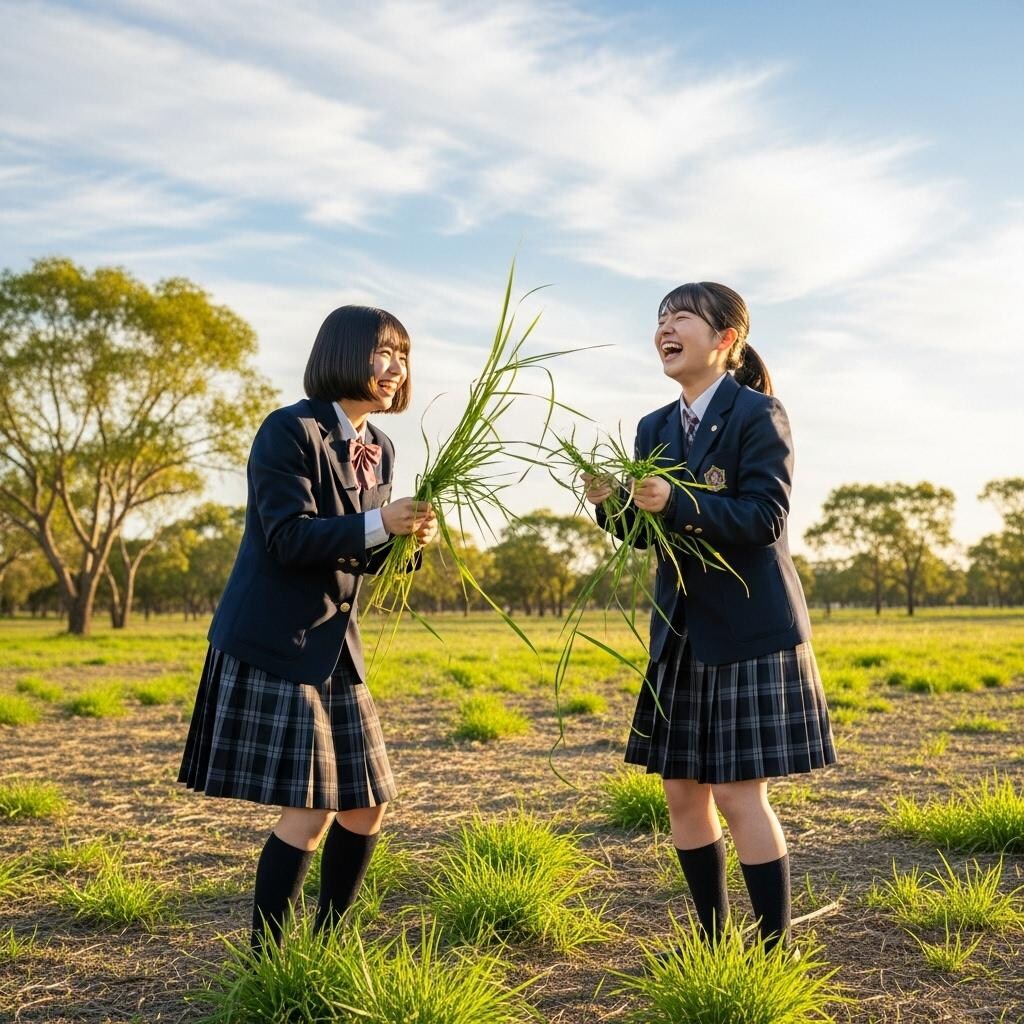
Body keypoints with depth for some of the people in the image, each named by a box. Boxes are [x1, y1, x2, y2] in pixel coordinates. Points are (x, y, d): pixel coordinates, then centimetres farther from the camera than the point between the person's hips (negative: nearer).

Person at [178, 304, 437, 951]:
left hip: (336, 646, 8)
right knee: (310, 811, -8)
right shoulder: (291, 431, -13)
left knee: (368, 803, 10)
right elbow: (289, 537, -21)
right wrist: (377, 524, -30)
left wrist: (408, 537, -7)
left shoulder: (379, 448, 11)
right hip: (274, 645, -8)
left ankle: (328, 942, 27)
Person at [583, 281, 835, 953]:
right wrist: (611, 503, -12)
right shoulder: (655, 429, 10)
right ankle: (714, 941, 24)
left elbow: (766, 518, -18)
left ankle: (776, 947, 9)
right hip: (681, 635, 7)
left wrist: (676, 503, -29)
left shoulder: (759, 414, -9)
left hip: (751, 633, -7)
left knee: (740, 796, -6)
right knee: (683, 794, 10)